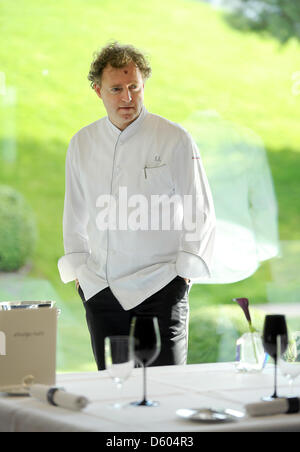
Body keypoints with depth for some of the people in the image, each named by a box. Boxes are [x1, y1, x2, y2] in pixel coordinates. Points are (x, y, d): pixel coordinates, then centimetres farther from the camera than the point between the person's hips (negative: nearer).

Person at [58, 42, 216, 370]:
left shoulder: (175, 139, -4)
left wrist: (183, 271, -7)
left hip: (160, 286, -4)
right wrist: (77, 269, 10)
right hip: (100, 290, 4)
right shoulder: (82, 144, 8)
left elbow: (200, 213, -1)